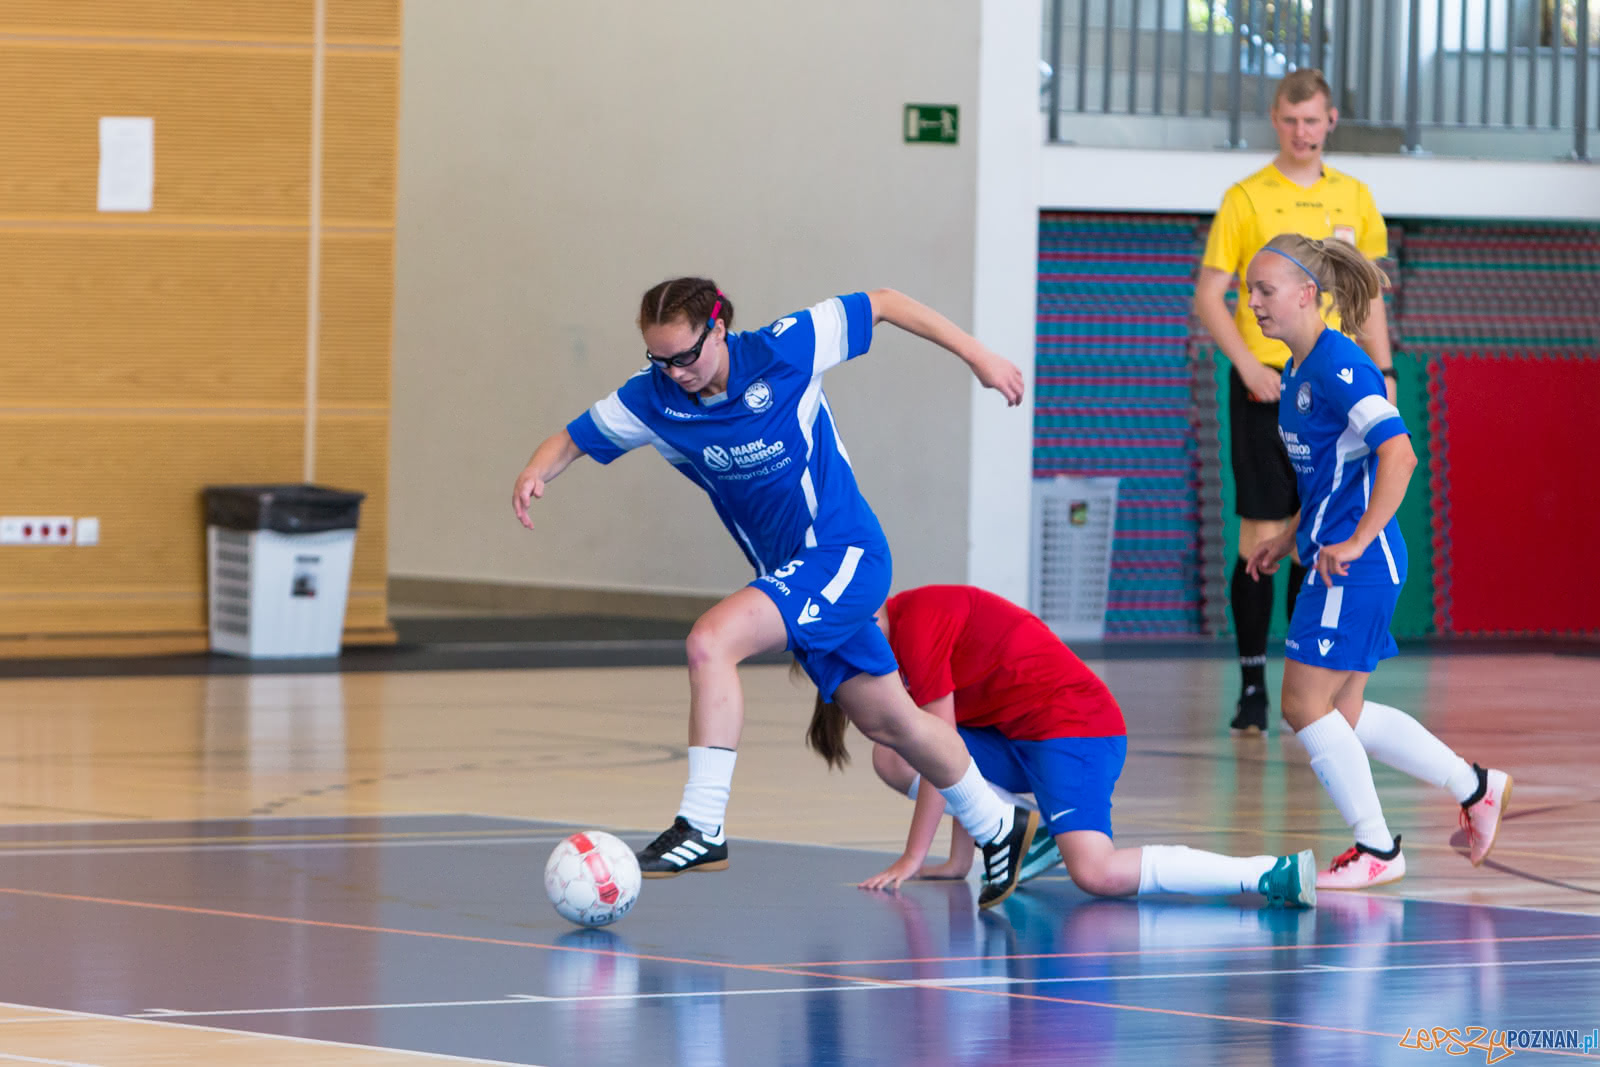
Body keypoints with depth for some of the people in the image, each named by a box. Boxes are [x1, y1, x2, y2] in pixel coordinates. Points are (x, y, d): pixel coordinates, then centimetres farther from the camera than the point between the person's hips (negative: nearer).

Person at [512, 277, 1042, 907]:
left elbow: (884, 305, -7)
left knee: (710, 641, -25)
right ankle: (998, 827, 37)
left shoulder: (783, 351, -18)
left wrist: (977, 356, -6)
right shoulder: (653, 398, -6)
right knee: (889, 722, 16)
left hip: (845, 555, -6)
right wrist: (537, 473, -21)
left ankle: (702, 827, -25)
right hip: (789, 573, 6)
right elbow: (572, 440, 2)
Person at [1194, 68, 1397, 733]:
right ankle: (1252, 684, 1)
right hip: (1266, 385, -4)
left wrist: (1383, 374, 6)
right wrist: (1248, 365, -14)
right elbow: (1208, 296, -2)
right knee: (1262, 534, -5)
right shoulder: (1246, 199, -1)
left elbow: (1367, 295, 17)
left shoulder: (1354, 198, 11)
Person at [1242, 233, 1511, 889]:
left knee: (1305, 704, -6)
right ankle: (1476, 788, 26)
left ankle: (1377, 851, 4)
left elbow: (1398, 454, -27)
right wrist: (1288, 539, 21)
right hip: (1332, 559, 10)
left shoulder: (1339, 367, -17)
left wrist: (1355, 542, -28)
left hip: (1356, 566, -10)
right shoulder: (1299, 372, 13)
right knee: (1342, 714, 15)